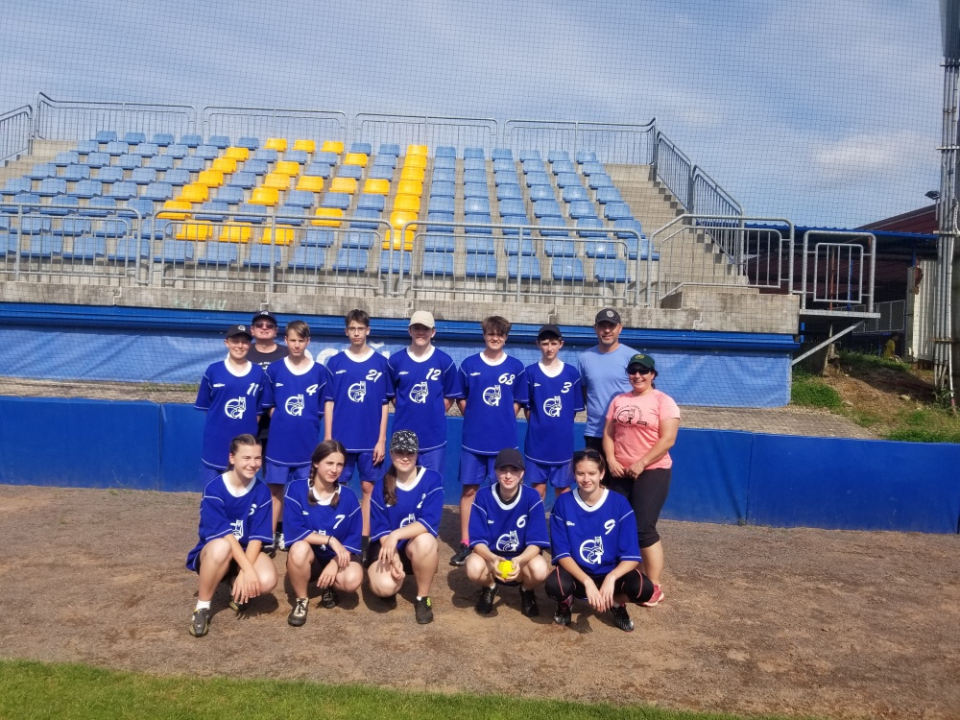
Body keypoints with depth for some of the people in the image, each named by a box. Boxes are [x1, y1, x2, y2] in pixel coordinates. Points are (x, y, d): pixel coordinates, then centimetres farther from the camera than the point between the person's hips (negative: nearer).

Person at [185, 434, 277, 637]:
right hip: (212, 552, -2)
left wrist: (244, 572, -25)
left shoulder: (262, 492, -8)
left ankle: (236, 586, 7)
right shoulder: (214, 488, -17)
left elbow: (257, 537, -12)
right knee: (221, 547, -39)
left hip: (247, 552, 2)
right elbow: (223, 533, -24)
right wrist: (248, 568, -31)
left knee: (267, 581, -29)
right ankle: (202, 607, -16)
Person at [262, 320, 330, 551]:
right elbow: (269, 406, 8)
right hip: (279, 442, 1)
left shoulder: (320, 372, -1)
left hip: (308, 443, 0)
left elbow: (322, 411, 3)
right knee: (275, 490, 8)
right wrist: (283, 423, -1)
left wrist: (305, 426, -1)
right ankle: (272, 535, 18)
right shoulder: (274, 370, 1)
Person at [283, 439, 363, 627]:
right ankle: (301, 600, -8)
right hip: (308, 557, -1)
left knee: (352, 580, -31)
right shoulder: (296, 489, -12)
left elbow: (354, 539, -5)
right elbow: (293, 531, -19)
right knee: (300, 548, -36)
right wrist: (330, 540, -26)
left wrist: (334, 563, -20)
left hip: (338, 557, 1)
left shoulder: (349, 497, -6)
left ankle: (330, 587, 8)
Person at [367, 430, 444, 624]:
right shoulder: (382, 485, -3)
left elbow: (430, 522, -21)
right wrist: (393, 558, -21)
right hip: (387, 547, 1)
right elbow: (379, 528, -5)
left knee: (425, 540, -37)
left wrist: (396, 534, -33)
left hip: (418, 549, -1)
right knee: (384, 586, -30)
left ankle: (423, 597, -11)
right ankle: (396, 581, 12)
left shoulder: (432, 479, -11)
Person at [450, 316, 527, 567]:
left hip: (504, 441, 0)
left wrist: (503, 423, 2)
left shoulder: (516, 367, 1)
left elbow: (518, 402, 9)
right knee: (469, 489, 4)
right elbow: (461, 399, 8)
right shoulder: (469, 364, 1)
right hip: (473, 439, 0)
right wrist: (474, 419, 1)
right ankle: (465, 543, 13)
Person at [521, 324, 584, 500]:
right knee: (538, 490, 9)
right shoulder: (530, 372, -3)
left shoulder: (572, 373, -1)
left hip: (563, 443, 1)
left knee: (563, 490, 10)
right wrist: (537, 428, 1)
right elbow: (527, 407, 4)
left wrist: (563, 429, 4)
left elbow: (575, 409, 6)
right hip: (537, 442, 0)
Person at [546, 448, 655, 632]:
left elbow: (631, 556, -14)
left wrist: (611, 578, -33)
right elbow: (562, 553, -13)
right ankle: (566, 602, 5)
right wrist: (587, 582, -29)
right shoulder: (563, 503, -11)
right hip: (576, 573, -1)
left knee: (644, 588, -29)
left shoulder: (619, 503, -11)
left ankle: (617, 604, 8)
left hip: (610, 573, 1)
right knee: (554, 585, -34)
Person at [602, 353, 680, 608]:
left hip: (652, 472, -5)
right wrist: (611, 460, -6)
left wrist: (641, 463, -17)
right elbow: (608, 433, 10)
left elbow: (667, 439, -12)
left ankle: (654, 587, 3)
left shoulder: (663, 401, -4)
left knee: (644, 528, -9)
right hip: (620, 472, 6)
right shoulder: (619, 400, 12)